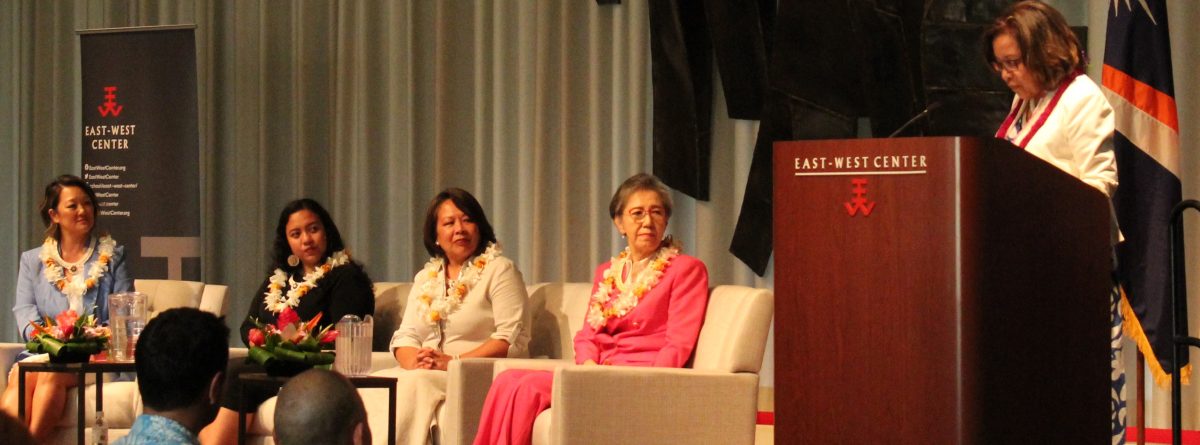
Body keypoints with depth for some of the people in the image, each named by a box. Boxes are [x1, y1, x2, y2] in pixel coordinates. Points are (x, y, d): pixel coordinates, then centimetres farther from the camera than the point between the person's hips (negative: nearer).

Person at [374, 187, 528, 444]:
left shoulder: (499, 271, 2)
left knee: (415, 383, -32)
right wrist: (414, 361, -10)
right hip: (425, 375, 5)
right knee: (375, 381, -23)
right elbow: (404, 336, 15)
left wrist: (453, 361, -17)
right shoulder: (425, 278, 21)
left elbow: (512, 339, -9)